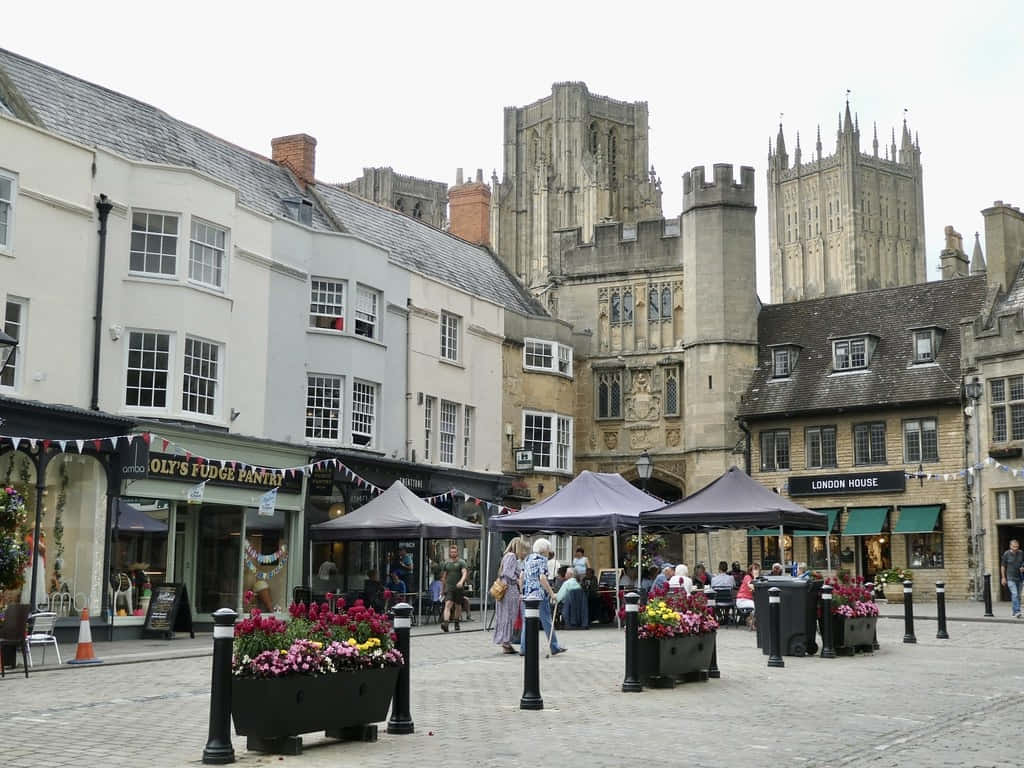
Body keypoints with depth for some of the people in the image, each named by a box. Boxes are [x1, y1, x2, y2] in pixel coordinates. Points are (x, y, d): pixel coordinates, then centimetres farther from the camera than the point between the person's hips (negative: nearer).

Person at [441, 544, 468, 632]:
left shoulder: (461, 562, 1)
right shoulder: (446, 563, 12)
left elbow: (464, 573, -12)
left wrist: (461, 581, -31)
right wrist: (444, 588, 22)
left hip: (458, 588, -1)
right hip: (449, 588, 1)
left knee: (458, 606, 9)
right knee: (448, 604, -15)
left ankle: (456, 624, 27)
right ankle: (445, 623, -29)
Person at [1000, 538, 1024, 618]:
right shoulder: (1006, 554, -6)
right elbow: (1002, 566, 1)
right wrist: (1003, 578, -1)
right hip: (1010, 578, -4)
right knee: (1015, 594, -16)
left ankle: (1013, 610, 23)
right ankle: (1017, 611, -22)